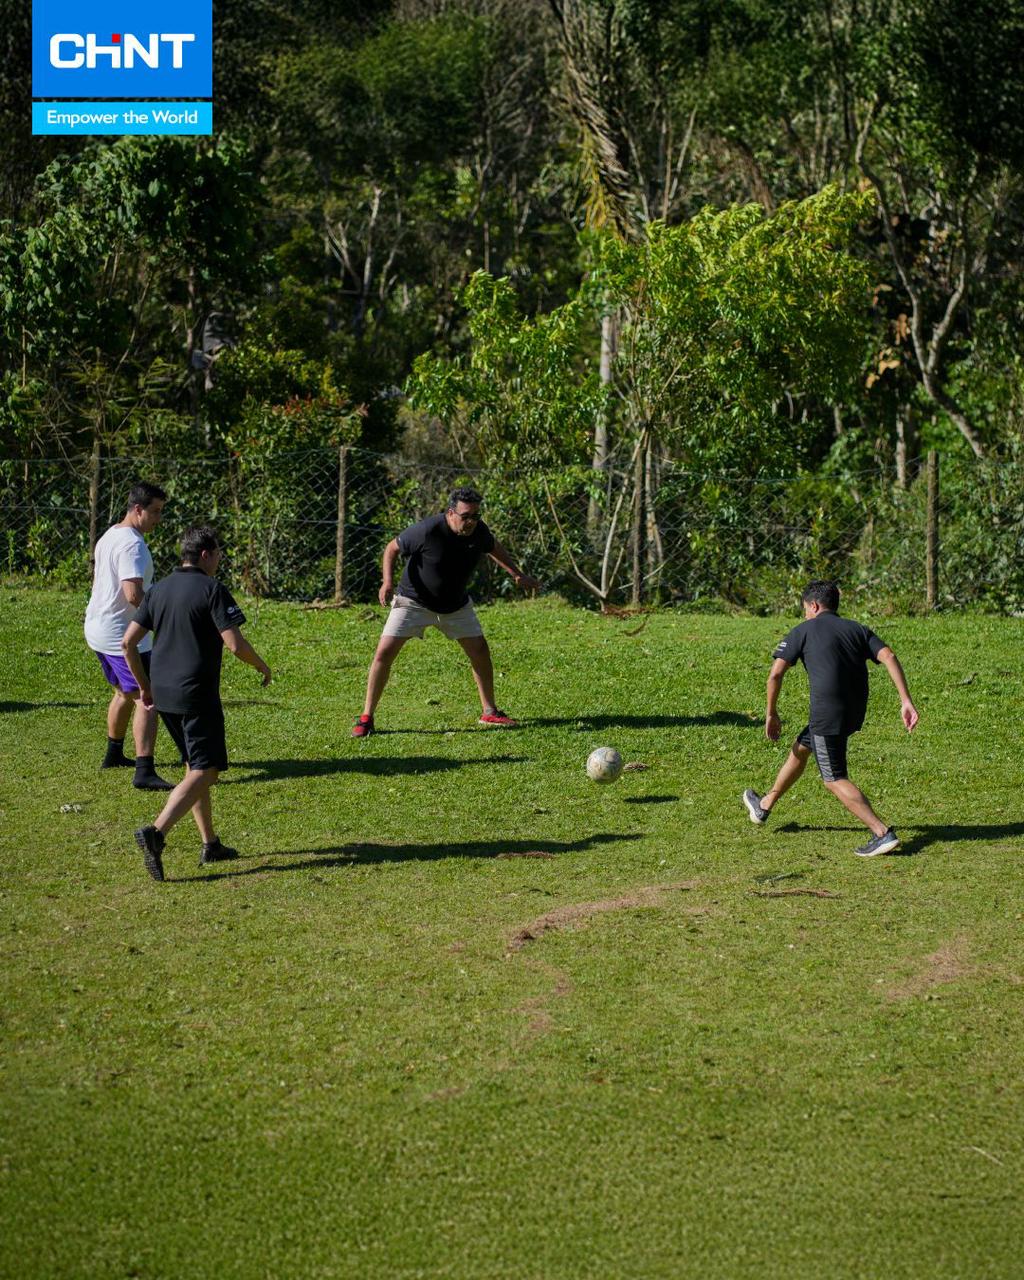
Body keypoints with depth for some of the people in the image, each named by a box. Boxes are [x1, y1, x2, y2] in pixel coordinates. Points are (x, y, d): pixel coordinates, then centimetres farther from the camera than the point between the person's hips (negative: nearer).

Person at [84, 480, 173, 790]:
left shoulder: (109, 537, 12)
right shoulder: (132, 545, -20)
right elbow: (133, 594, -30)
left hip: (98, 628, 10)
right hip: (121, 634, -10)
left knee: (125, 692, 27)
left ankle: (114, 754, 41)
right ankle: (144, 772, -21)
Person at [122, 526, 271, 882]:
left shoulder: (158, 589, 11)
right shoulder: (212, 590, -9)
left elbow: (128, 642, 10)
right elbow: (235, 644, -16)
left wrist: (144, 685, 20)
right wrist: (262, 666, 3)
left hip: (162, 693, 8)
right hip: (197, 694, -8)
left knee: (195, 766, 19)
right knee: (204, 772, -6)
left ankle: (210, 844, 22)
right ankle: (156, 832, -25)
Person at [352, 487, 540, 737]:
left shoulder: (478, 531, -14)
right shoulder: (427, 530, -29)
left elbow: (493, 547, 11)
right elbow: (392, 548, -14)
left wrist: (517, 575, 10)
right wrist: (388, 581, -26)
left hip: (456, 604, 4)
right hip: (414, 601, -4)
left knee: (480, 651, 3)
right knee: (385, 652, -14)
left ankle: (489, 712, 21)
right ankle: (366, 718, -4)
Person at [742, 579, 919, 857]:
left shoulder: (803, 631, 3)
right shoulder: (858, 629, 14)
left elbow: (775, 674, -5)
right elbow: (888, 657, -3)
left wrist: (771, 715, 7)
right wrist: (906, 701, -8)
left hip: (827, 715, -7)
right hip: (855, 714, 7)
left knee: (834, 780, 0)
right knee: (801, 747, 26)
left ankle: (882, 833, -12)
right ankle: (765, 806, 43)